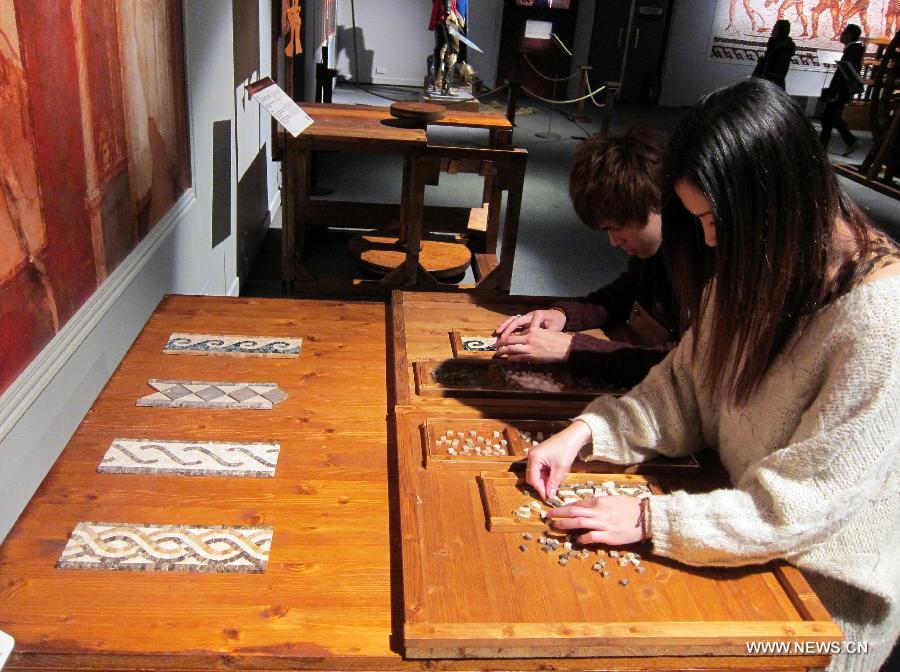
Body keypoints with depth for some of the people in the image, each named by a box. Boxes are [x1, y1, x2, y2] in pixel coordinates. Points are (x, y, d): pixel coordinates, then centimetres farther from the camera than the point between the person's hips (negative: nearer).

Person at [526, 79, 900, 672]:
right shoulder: (759, 265, -6)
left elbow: (804, 505, -26)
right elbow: (686, 389, 0)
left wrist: (649, 519, -25)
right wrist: (587, 430, -14)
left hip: (826, 586, -5)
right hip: (746, 525, 6)